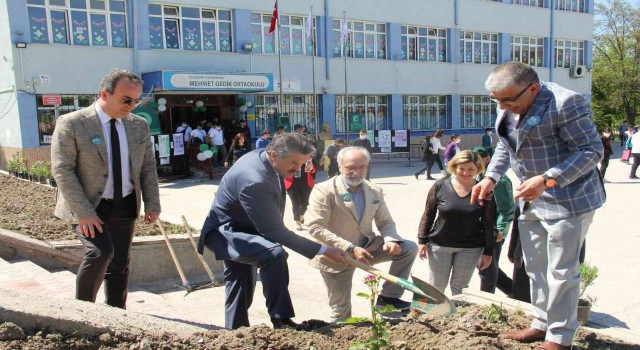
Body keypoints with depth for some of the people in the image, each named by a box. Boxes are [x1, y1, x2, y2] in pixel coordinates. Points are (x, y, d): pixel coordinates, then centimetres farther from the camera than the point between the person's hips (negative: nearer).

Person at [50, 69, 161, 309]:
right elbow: (62, 170, -14)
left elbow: (148, 167, 9)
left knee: (119, 264, 8)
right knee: (100, 252, -22)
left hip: (125, 206, 5)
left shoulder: (139, 125, 4)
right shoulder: (71, 123, -11)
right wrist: (83, 212, -19)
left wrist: (152, 204, 2)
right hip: (88, 207, -5)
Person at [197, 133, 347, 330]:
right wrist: (323, 250, -31)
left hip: (240, 229, 10)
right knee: (274, 254, -32)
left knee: (240, 288, 19)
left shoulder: (262, 157, -7)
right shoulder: (255, 181, -36)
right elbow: (274, 231, -33)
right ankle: (281, 322, -22)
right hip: (226, 232, -10)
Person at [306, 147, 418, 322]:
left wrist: (390, 240, -19)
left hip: (367, 247, 5)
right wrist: (350, 248, -31)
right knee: (341, 312, 2)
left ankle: (388, 296, 4)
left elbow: (385, 222, 6)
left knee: (409, 248, -7)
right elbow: (315, 227, -25)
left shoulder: (375, 191, 0)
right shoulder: (324, 190, -17)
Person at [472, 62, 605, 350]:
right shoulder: (510, 107, 5)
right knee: (535, 267, 16)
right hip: (531, 199, 8)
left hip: (567, 199, -8)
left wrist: (547, 180, -30)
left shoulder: (564, 103, -20)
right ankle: (542, 324, 31)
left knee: (561, 270, 1)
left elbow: (591, 150, -20)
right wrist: (490, 178, 3)